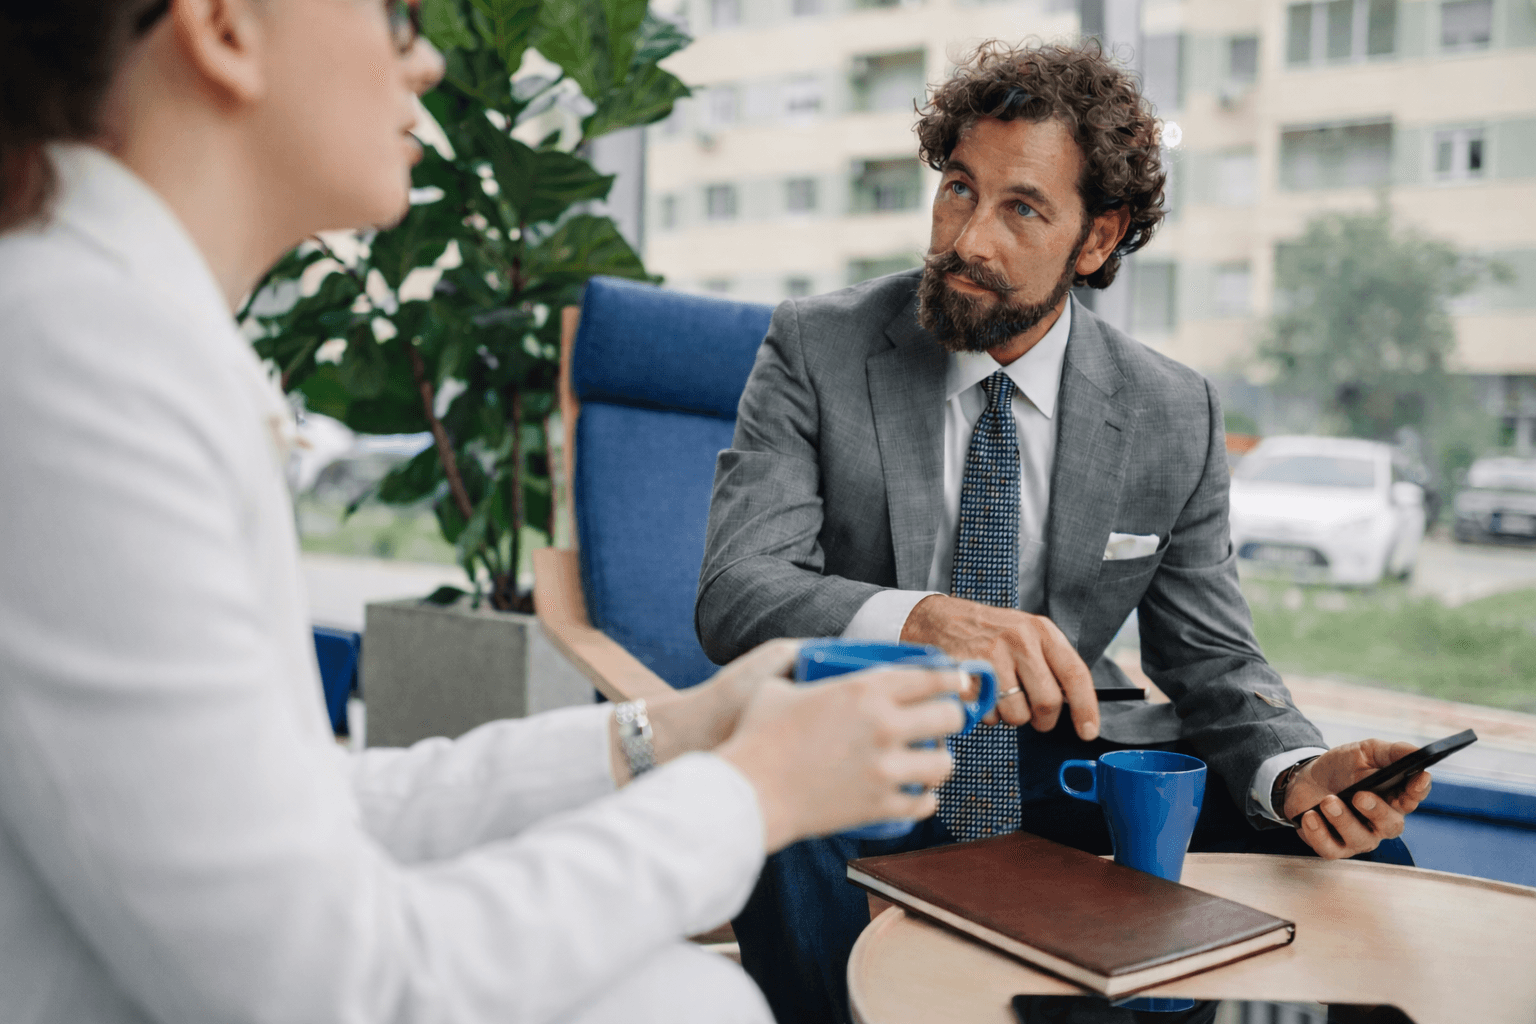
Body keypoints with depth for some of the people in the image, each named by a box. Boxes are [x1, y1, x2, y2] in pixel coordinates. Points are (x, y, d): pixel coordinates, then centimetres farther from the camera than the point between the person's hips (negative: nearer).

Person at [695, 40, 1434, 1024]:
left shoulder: (1176, 415, -1)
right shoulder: (818, 349, -8)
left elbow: (1211, 656, 5)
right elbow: (734, 591, -19)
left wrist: (1295, 772, -18)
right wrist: (920, 621, -40)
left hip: (1062, 757, 3)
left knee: (1358, 855, -12)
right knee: (784, 848, -36)